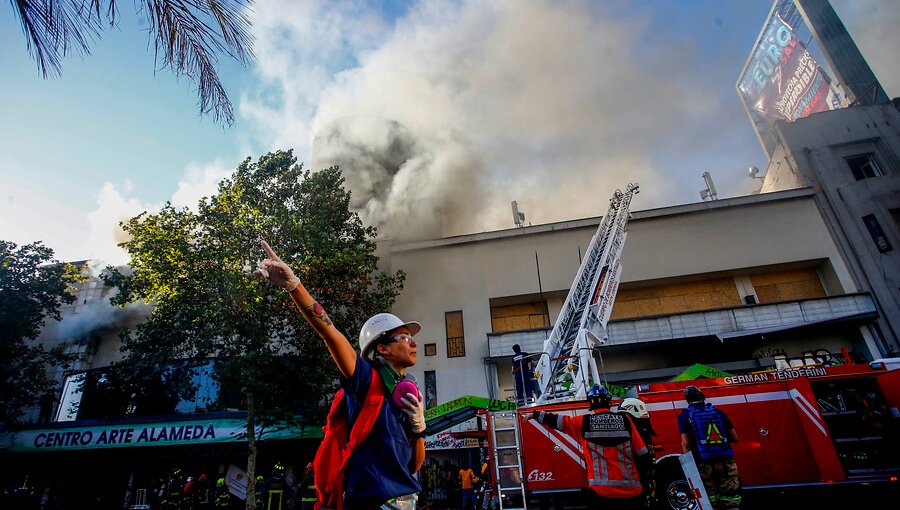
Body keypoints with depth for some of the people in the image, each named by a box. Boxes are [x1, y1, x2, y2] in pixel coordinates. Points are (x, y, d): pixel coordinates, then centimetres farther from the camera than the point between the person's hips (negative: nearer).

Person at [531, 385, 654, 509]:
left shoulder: (584, 422, -1)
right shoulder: (625, 421, 1)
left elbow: (555, 421, 9)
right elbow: (642, 453, 3)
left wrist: (536, 415, 22)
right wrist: (649, 477, 14)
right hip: (631, 491, 2)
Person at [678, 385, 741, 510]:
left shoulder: (684, 415, 2)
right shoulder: (718, 412, 11)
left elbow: (686, 443, -7)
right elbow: (734, 438, 13)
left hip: (703, 463, -2)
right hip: (726, 462, 3)